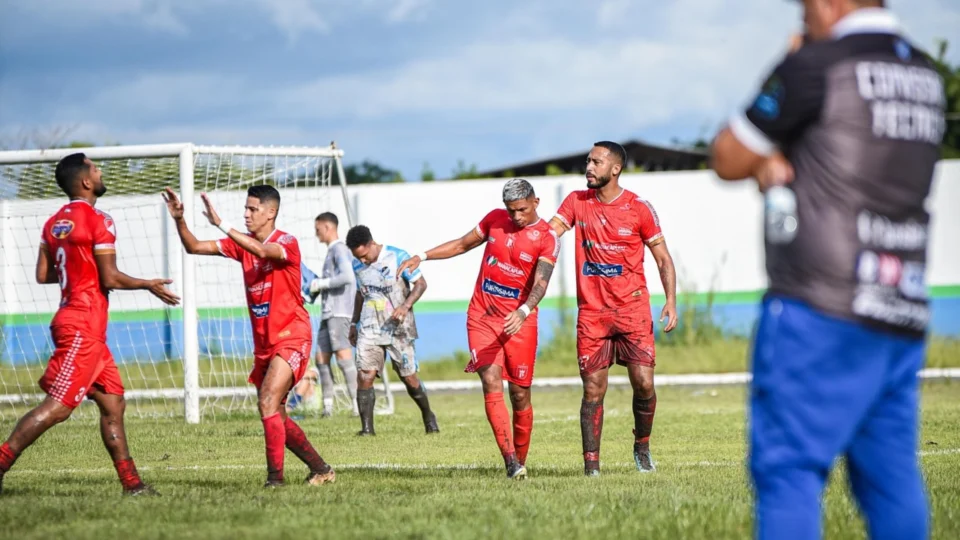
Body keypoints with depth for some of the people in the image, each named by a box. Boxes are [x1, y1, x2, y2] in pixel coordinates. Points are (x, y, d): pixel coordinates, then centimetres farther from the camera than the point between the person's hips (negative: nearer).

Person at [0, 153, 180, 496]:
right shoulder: (99, 221, -12)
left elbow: (43, 274, 13)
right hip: (84, 327, -9)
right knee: (58, 406, -11)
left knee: (113, 404, 11)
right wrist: (150, 285, -1)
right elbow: (110, 279, -16)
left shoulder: (54, 222, 11)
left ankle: (131, 483, 11)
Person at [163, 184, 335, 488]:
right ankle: (321, 470, 24)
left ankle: (275, 477, -20)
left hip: (291, 337, -8)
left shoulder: (287, 243, -12)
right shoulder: (243, 244, 8)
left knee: (268, 403, -22)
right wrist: (179, 220, -12)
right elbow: (194, 247, 5)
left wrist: (221, 225, -39)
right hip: (264, 344, 8)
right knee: (275, 416, 11)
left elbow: (263, 251, -34)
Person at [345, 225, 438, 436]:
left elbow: (420, 284, -6)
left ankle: (428, 417, 28)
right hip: (369, 329, 3)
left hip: (398, 328, -3)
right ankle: (366, 427, -11)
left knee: (409, 378, 4)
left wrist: (405, 306, -20)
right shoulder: (357, 265, 6)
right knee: (364, 376, -13)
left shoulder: (398, 257, -9)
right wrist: (354, 323, 20)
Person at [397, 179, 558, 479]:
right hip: (482, 317, 2)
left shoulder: (547, 238, -6)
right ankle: (510, 460, -21)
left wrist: (523, 312, -37)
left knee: (520, 394, 1)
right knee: (491, 384, -14)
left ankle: (520, 462, 15)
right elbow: (463, 244, 21)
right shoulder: (495, 219, 7)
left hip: (520, 321, -2)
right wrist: (422, 257, 14)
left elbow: (540, 282, -19)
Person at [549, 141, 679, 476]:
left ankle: (642, 446, 18)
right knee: (593, 390, -2)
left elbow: (663, 259, 2)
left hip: (632, 310, -2)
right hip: (591, 312, 2)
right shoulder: (577, 202, 6)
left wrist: (671, 301, -9)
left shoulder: (639, 209, -2)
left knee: (643, 384, -7)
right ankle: (591, 463, 2)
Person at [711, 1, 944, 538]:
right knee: (892, 475, 9)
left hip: (822, 304, -7)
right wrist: (776, 162, 5)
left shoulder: (815, 67, -8)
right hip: (902, 311, 7)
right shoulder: (926, 76, 14)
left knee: (788, 467, -8)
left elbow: (729, 160, 0)